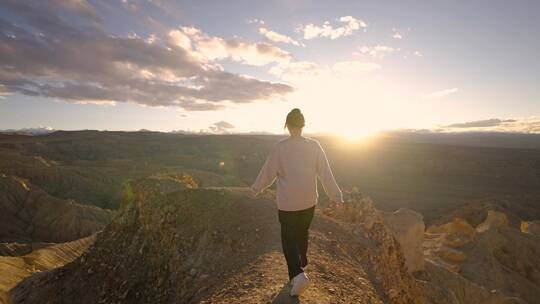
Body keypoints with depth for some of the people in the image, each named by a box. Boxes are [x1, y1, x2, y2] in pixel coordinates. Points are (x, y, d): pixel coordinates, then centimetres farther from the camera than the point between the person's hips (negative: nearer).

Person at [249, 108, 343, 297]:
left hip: (287, 203, -3)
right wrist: (334, 195, 5)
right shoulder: (314, 146, -7)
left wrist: (256, 189, 9)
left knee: (289, 239, 11)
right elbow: (325, 173, -5)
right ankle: (300, 264, 44)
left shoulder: (280, 147, -14)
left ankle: (298, 274, -4)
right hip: (309, 201, 4)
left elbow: (268, 173, -7)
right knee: (302, 233, 25)